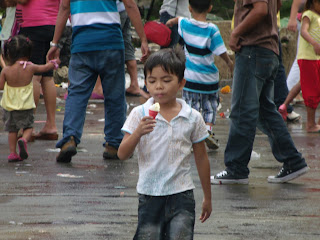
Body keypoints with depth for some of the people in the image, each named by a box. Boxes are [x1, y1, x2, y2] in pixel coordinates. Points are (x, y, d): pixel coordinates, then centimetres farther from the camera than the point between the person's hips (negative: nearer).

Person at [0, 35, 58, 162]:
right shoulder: (30, 68, -8)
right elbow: (45, 68, 9)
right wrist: (53, 63, 29)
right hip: (26, 105, -1)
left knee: (12, 129, 12)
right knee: (28, 127, 11)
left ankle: (12, 152, 8)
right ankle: (24, 140, -19)